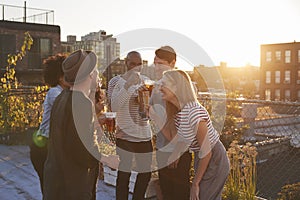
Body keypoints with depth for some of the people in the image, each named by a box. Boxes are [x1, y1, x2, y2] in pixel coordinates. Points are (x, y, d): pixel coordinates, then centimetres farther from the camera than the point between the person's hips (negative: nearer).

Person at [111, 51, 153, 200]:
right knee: (124, 174, 2)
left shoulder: (145, 81, 8)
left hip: (145, 135, 5)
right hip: (125, 136, -5)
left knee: (146, 173, 15)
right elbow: (114, 107, -23)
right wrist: (128, 84, -30)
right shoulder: (118, 81, -7)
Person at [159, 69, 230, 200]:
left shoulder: (194, 112, -28)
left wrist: (195, 183, -16)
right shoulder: (177, 111, -2)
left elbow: (206, 152, -24)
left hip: (214, 161, -8)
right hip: (202, 159, 8)